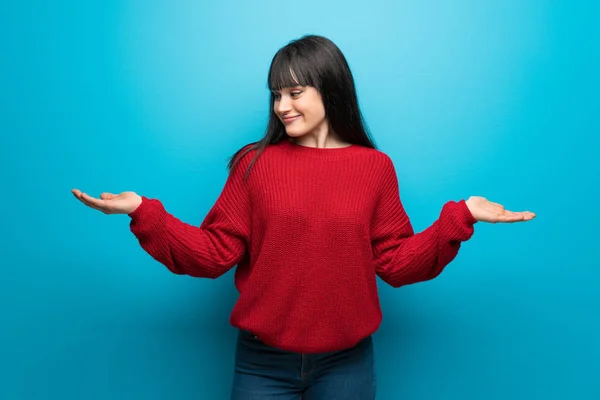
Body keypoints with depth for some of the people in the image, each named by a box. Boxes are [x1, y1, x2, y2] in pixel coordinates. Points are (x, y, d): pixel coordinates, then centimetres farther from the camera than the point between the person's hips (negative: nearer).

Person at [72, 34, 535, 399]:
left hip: (346, 362, 1)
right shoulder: (254, 163, -3)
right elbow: (214, 254, -6)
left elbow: (397, 263, -1)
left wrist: (460, 216, -10)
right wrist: (144, 212, -15)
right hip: (263, 361, 0)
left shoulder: (375, 168, -2)